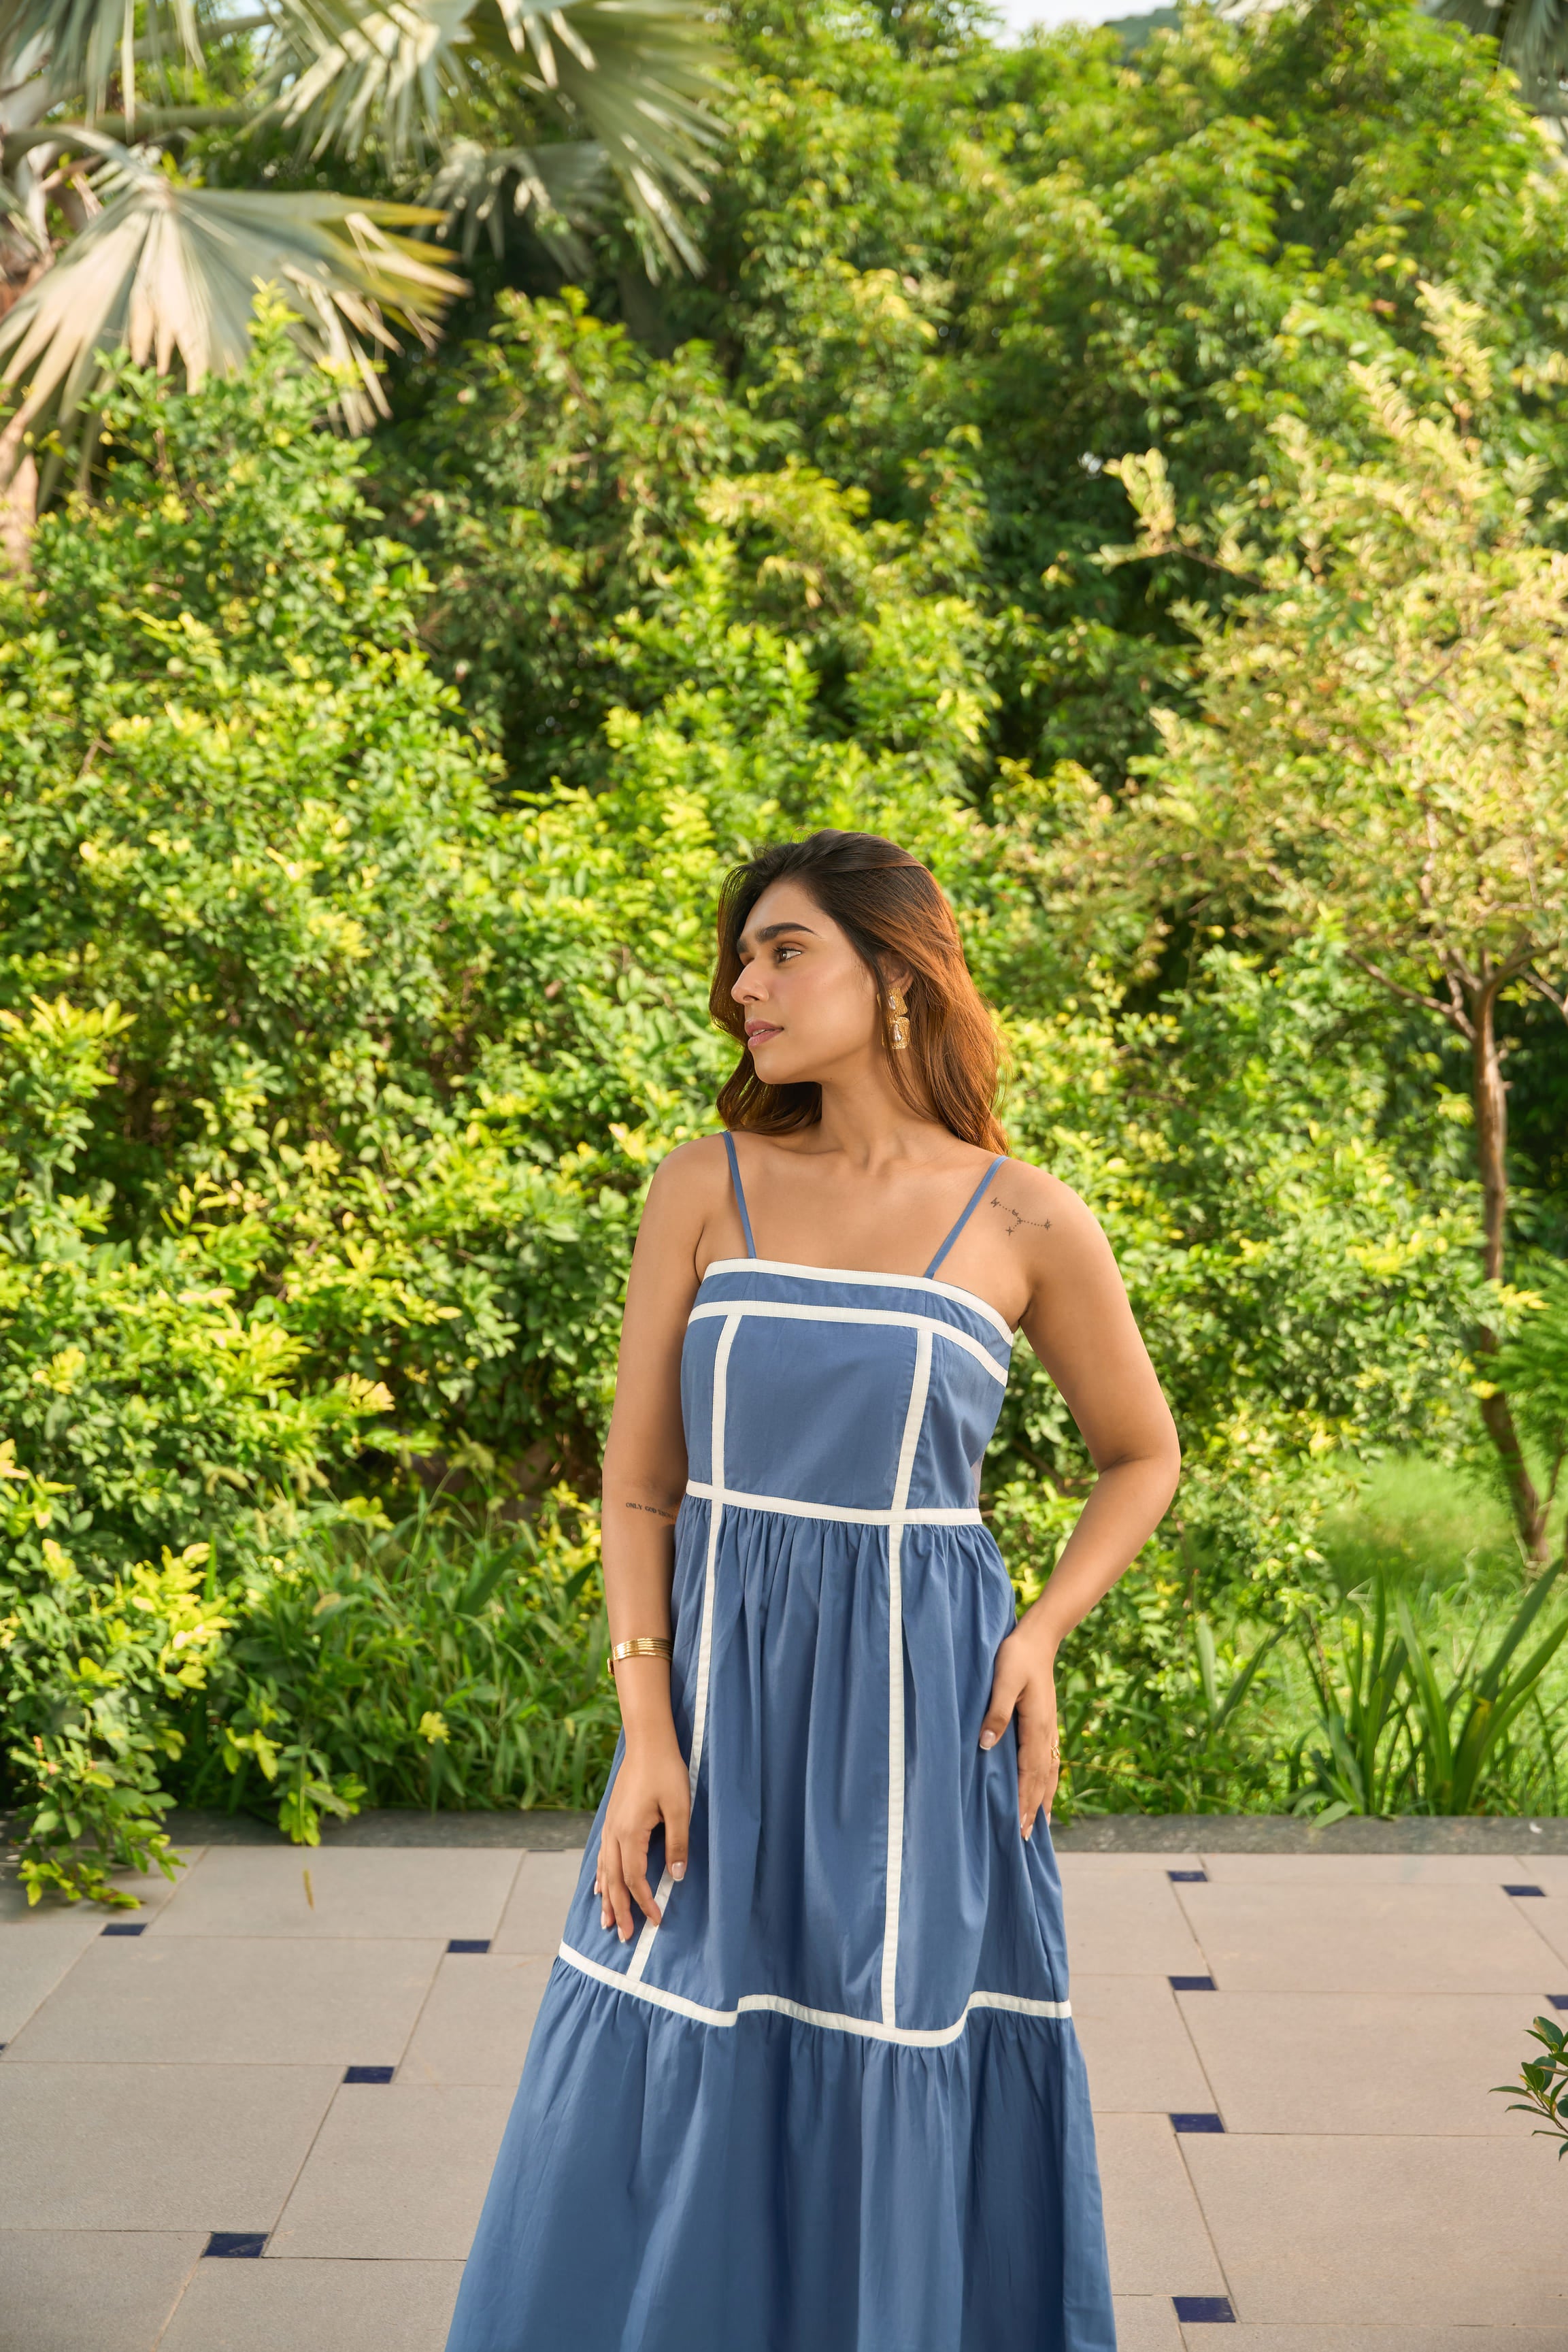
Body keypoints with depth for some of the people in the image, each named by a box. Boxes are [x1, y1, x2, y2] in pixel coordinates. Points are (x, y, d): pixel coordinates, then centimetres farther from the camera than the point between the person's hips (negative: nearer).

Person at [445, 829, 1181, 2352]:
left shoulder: (1025, 1222, -2)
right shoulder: (705, 1188, 1)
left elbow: (1141, 1453, 11)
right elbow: (637, 1481, 1)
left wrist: (1038, 1637, -3)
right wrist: (647, 1734, -8)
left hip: (917, 1715, -1)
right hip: (717, 1701, 2)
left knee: (906, 2126, 7)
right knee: (663, 2126, 8)